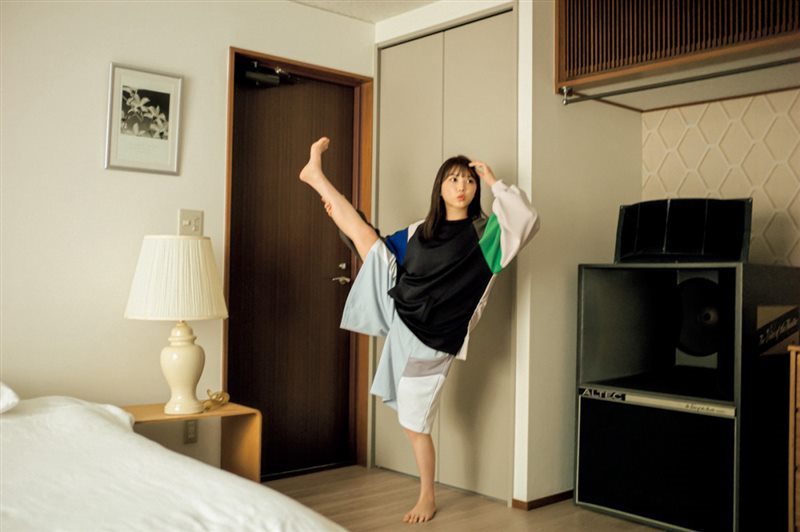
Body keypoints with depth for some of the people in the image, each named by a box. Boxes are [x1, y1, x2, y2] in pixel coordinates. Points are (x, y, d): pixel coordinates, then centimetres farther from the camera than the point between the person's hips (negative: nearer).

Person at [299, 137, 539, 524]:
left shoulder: (485, 232, -8)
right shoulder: (419, 232, 6)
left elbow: (528, 221, -26)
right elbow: (377, 248, 21)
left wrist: (494, 182, -20)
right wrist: (341, 219, 12)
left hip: (429, 338, -5)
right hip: (398, 314, 5)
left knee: (415, 424, 3)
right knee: (364, 233, 3)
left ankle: (427, 497, 25)